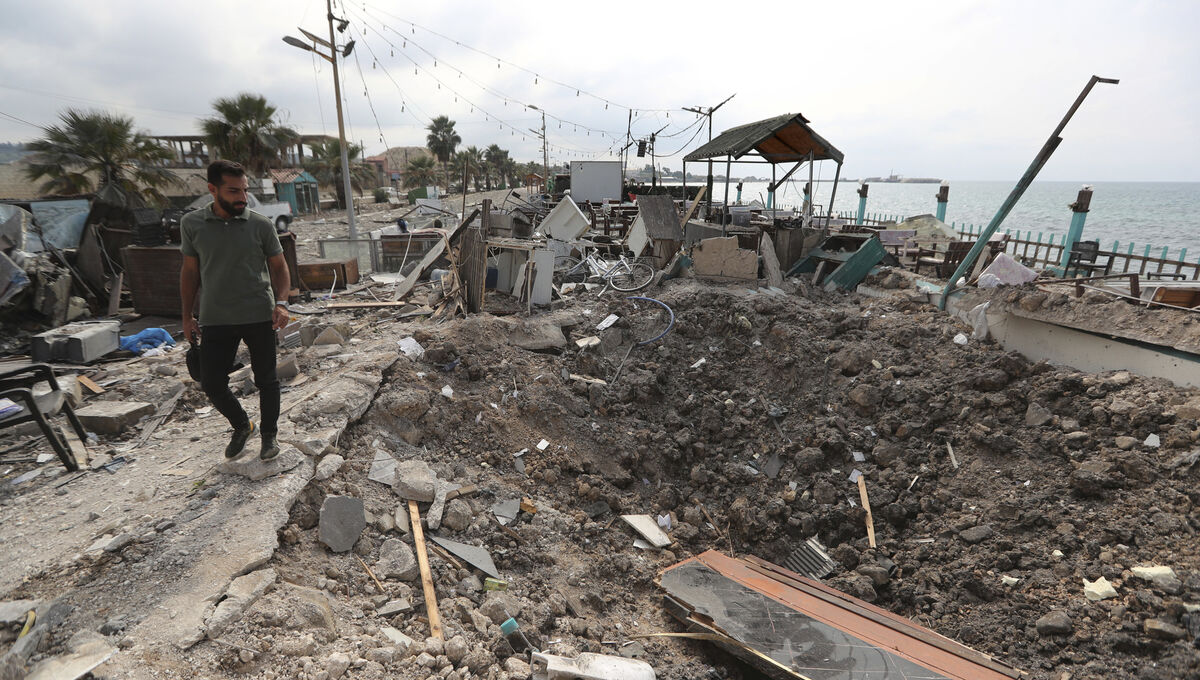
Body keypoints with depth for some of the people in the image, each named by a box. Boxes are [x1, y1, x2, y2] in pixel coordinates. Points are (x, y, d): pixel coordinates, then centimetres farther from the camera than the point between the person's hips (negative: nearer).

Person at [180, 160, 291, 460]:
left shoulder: (260, 225, -3)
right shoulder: (192, 224, 2)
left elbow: (279, 266, 4)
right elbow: (190, 271, 10)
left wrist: (281, 303, -13)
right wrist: (187, 317, 10)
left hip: (259, 316, -1)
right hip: (215, 320, 2)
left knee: (266, 380, 8)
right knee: (212, 383, 3)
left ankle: (269, 434, 28)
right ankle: (241, 426, 30)